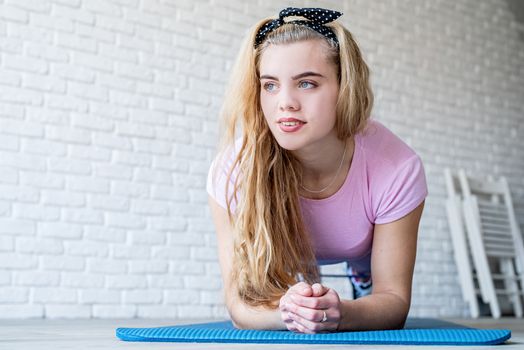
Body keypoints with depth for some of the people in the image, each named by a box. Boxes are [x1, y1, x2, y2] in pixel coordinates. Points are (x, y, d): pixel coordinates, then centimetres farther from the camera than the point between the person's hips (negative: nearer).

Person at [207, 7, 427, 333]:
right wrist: (283, 311, -60)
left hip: (366, 249, -1)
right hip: (288, 252, 1)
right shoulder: (233, 170, -40)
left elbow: (394, 297, -33)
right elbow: (241, 301, -35)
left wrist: (340, 314, -57)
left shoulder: (397, 168, -41)